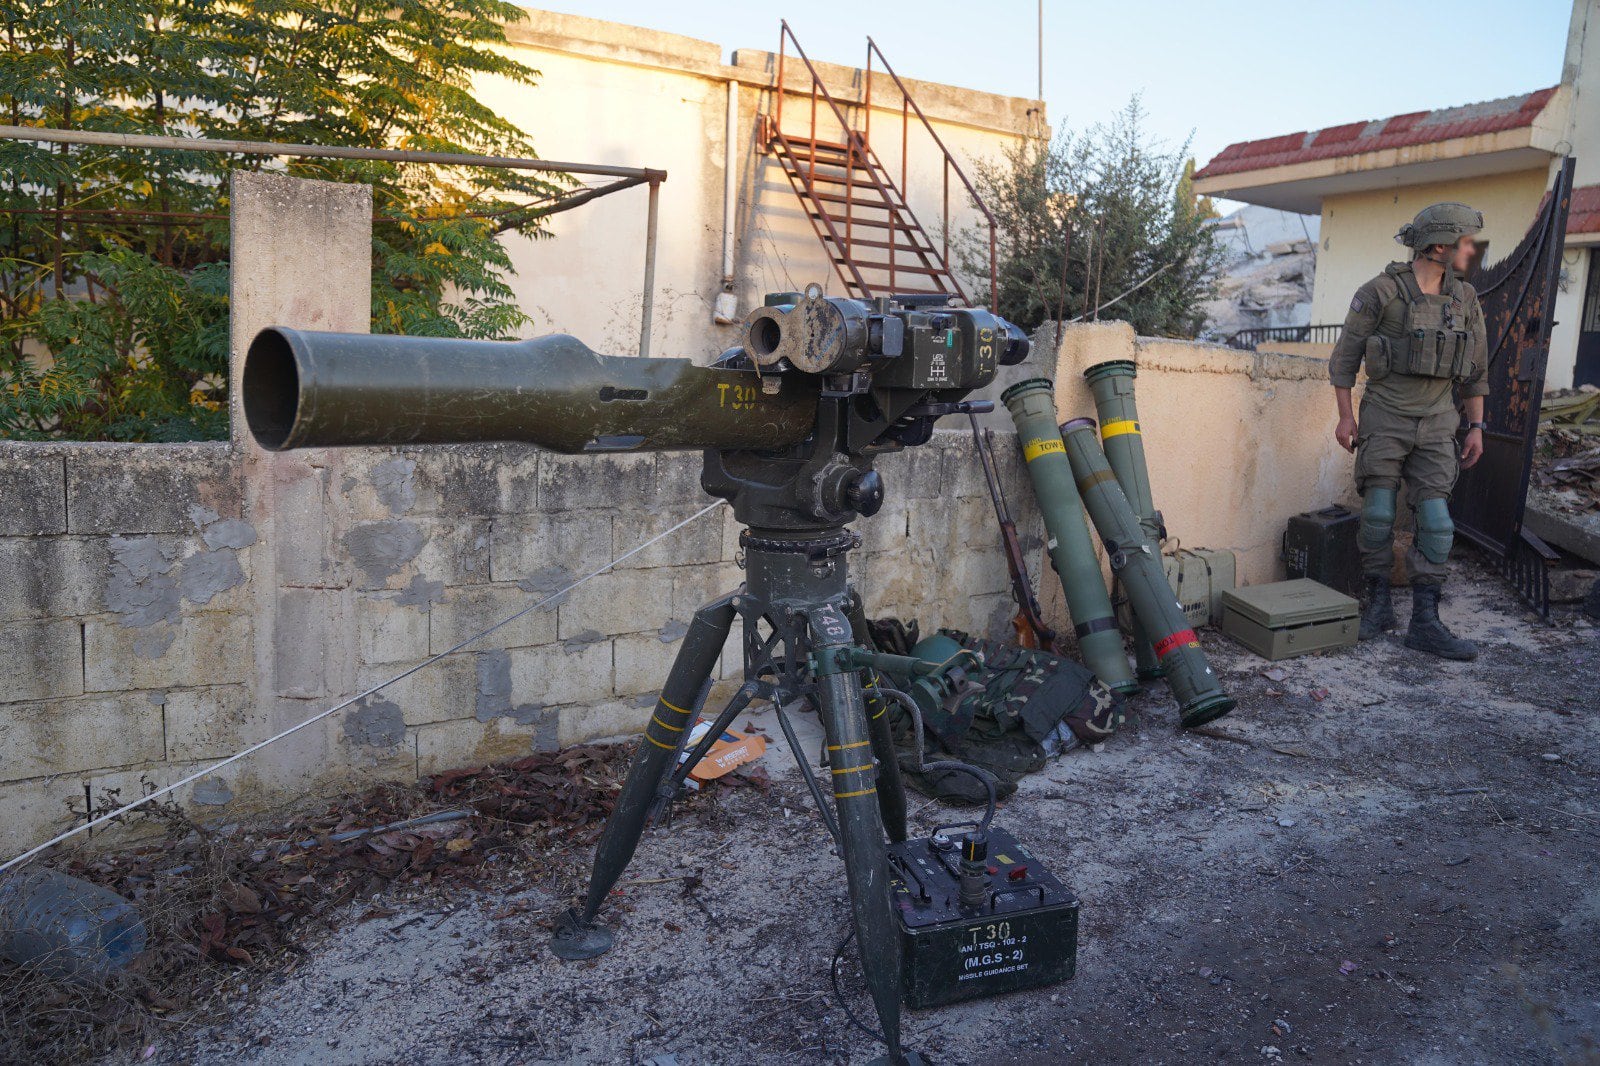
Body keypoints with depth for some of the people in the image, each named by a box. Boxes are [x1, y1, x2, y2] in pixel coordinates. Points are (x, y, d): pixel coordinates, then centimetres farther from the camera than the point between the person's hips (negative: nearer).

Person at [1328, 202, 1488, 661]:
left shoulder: (1464, 299, 6)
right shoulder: (1379, 292, -8)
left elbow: (1475, 368, 13)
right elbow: (1345, 356, -2)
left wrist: (1476, 427, 9)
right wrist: (1345, 416, -6)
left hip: (1436, 424, 4)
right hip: (1384, 419, -3)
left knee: (1436, 523, -5)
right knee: (1378, 515, -3)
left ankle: (1425, 623, -1)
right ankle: (1379, 605, 15)